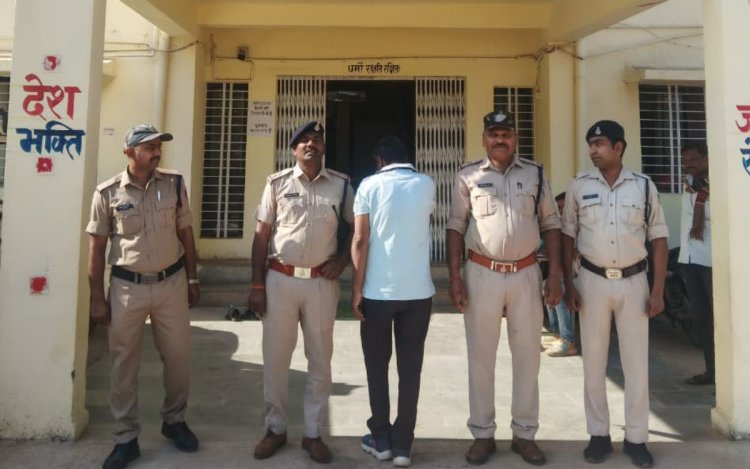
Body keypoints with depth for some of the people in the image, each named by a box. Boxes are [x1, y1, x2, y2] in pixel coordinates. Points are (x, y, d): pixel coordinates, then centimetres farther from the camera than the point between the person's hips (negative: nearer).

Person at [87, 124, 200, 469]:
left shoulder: (174, 184, 0)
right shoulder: (108, 192, -4)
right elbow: (97, 247, 0)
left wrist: (192, 280, 6)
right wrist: (97, 298, -2)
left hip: (171, 283, 1)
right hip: (127, 287, -1)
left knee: (178, 357, 11)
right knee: (124, 363, 9)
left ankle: (174, 421, 34)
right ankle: (126, 438, 26)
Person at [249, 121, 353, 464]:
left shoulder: (341, 184, 3)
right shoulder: (277, 183, 3)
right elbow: (261, 235, 2)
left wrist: (341, 260, -2)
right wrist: (257, 284, -3)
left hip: (322, 283, 1)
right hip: (280, 279, 0)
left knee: (320, 360, 9)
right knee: (275, 357, 9)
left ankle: (313, 433, 26)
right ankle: (275, 428, 28)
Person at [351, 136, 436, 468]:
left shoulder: (369, 185, -2)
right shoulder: (426, 185, 6)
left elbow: (360, 240, -8)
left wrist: (357, 289, -3)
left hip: (377, 291, -2)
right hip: (418, 291, 2)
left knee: (377, 366, 12)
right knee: (410, 368, 9)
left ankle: (381, 440, 21)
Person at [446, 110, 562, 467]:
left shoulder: (535, 174, 6)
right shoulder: (468, 176, 2)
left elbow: (550, 224, 7)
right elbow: (455, 226, 1)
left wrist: (555, 274, 0)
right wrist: (454, 277, -6)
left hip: (526, 274, 2)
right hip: (482, 274, -1)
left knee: (527, 355, 9)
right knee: (480, 356, 7)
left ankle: (524, 433, 25)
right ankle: (482, 434, 21)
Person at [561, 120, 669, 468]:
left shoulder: (643, 186, 0)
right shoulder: (579, 186, -1)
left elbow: (659, 239, 2)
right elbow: (567, 237, 2)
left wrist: (658, 290, -3)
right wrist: (568, 284, -3)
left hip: (633, 281, 0)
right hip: (593, 280, 0)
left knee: (636, 362, 7)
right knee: (593, 361, 8)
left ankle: (636, 438, 22)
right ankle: (599, 435, 22)